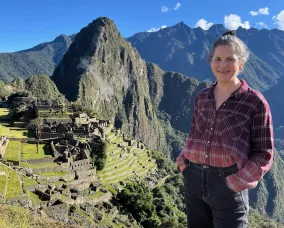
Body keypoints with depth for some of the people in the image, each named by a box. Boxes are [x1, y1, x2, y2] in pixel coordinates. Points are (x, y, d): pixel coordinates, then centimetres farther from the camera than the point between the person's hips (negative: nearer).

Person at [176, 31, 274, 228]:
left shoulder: (255, 102, -9)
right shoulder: (202, 97, 5)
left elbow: (264, 154, -7)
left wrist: (238, 182, -16)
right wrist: (183, 160, 0)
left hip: (228, 185, -4)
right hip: (194, 179, 5)